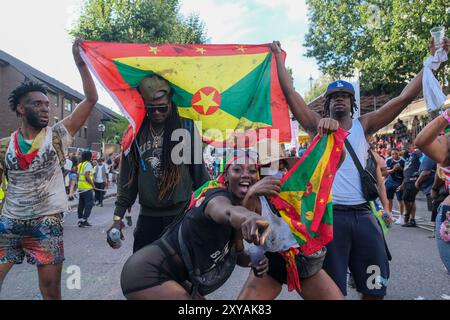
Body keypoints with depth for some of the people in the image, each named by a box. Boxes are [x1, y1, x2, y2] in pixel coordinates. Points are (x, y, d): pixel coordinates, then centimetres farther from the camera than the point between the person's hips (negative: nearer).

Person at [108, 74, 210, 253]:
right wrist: (118, 217, 3)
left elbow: (199, 170, 2)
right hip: (148, 216, 2)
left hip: (182, 213, -2)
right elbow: (127, 178, 7)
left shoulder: (187, 128, -2)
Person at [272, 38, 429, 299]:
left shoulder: (364, 126, 10)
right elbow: (289, 92, 2)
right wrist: (278, 56, 7)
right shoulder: (318, 126, 6)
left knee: (375, 288, 10)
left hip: (363, 214, 3)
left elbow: (405, 97, 7)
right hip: (329, 214, -2)